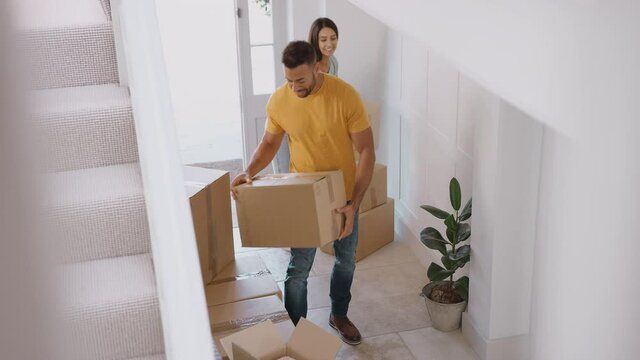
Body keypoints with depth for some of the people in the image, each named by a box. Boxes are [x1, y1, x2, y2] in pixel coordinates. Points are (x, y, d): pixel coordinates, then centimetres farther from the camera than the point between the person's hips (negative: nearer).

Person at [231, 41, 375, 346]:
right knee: (299, 269, 5)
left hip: (343, 195, 0)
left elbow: (366, 151, -18)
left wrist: (354, 203, -25)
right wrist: (249, 172, -17)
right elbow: (270, 143, 3)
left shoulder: (345, 95, -23)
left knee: (346, 261, 19)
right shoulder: (278, 100, -14)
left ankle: (339, 315, 44)